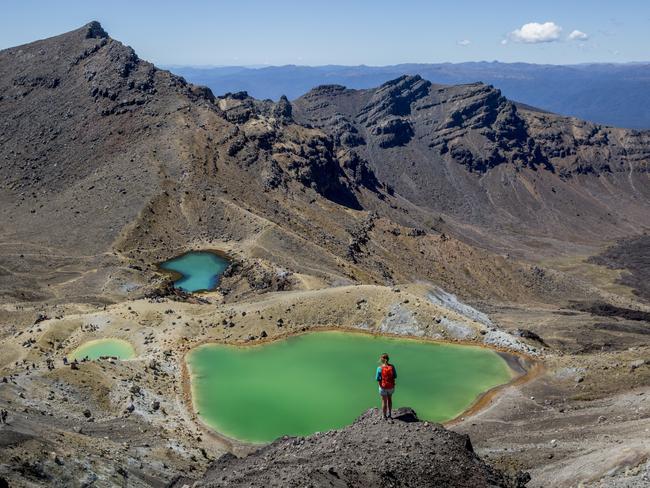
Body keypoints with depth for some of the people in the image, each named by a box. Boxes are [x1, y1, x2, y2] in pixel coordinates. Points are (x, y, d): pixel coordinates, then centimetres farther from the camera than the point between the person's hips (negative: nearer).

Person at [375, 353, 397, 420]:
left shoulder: (380, 368, -19)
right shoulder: (392, 367, -12)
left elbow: (377, 378, -14)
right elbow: (395, 376, -4)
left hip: (383, 387, -3)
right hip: (391, 386, 3)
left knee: (384, 401, 16)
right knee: (389, 399, 28)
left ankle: (384, 416, 28)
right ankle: (390, 414, 35)